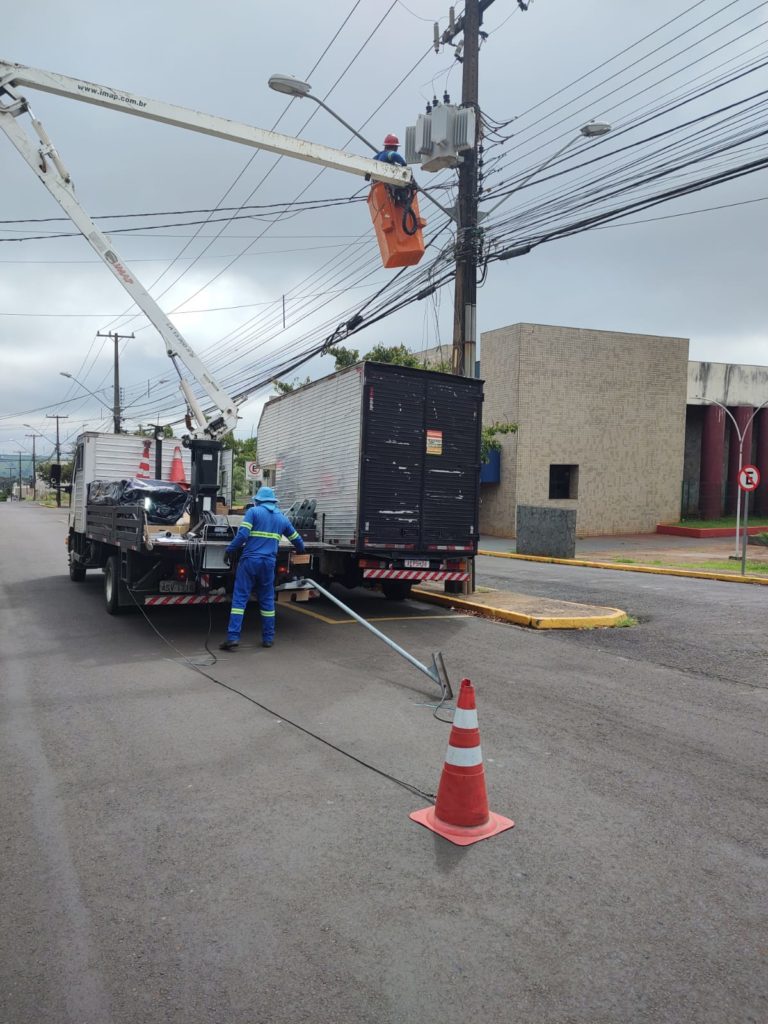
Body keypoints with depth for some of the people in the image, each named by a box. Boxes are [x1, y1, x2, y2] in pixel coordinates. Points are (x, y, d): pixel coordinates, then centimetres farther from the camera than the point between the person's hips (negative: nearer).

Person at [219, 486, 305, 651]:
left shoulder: (253, 511, 1)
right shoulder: (282, 518, 15)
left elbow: (242, 534, -12)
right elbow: (297, 540, 25)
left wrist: (229, 550, -2)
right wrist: (300, 550, 45)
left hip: (250, 561, -3)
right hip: (268, 563, 3)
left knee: (240, 598, -2)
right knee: (267, 600, 14)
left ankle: (233, 638, -8)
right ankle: (268, 638, 16)